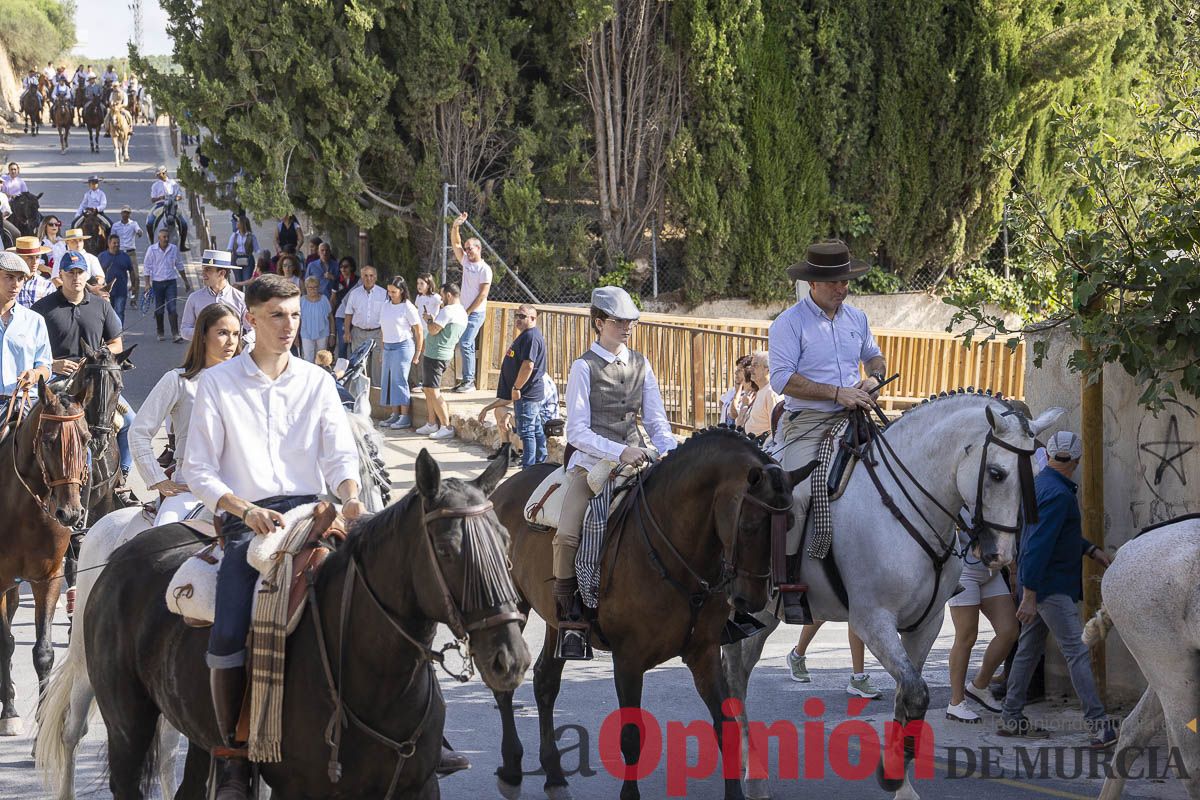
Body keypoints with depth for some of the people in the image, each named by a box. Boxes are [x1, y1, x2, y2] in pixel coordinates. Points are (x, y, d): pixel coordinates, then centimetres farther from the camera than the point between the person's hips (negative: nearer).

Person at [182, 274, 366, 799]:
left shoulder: (317, 383, 14)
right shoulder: (217, 383, 6)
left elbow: (340, 454, 7)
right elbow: (199, 469, 2)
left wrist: (349, 495, -15)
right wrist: (244, 508, -14)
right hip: (246, 519, -2)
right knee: (228, 633, -22)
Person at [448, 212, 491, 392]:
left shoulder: (485, 269, -11)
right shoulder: (466, 262, 10)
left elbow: (482, 294, -14)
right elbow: (455, 243, 6)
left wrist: (468, 312, -14)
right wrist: (455, 226, -10)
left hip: (476, 313, -8)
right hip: (464, 311, 8)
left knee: (465, 344, -15)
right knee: (467, 345, 9)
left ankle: (468, 382, -14)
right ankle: (468, 379, 13)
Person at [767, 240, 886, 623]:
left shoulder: (856, 319, 15)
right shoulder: (789, 324, -4)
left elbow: (874, 355, 33)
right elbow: (782, 379, -14)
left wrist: (873, 378, 8)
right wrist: (838, 394, -18)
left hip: (851, 421, 6)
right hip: (806, 423, -6)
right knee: (797, 494, -26)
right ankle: (787, 584, -18)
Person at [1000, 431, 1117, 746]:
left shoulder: (1039, 484, 12)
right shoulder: (1057, 493, -20)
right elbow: (1038, 545, -25)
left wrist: (1092, 550, 19)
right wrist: (1029, 596, -26)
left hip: (1036, 582, 10)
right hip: (1051, 586, -10)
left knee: (1029, 649, 14)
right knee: (1077, 651, -12)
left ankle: (1011, 718, 19)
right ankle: (1100, 726, -16)